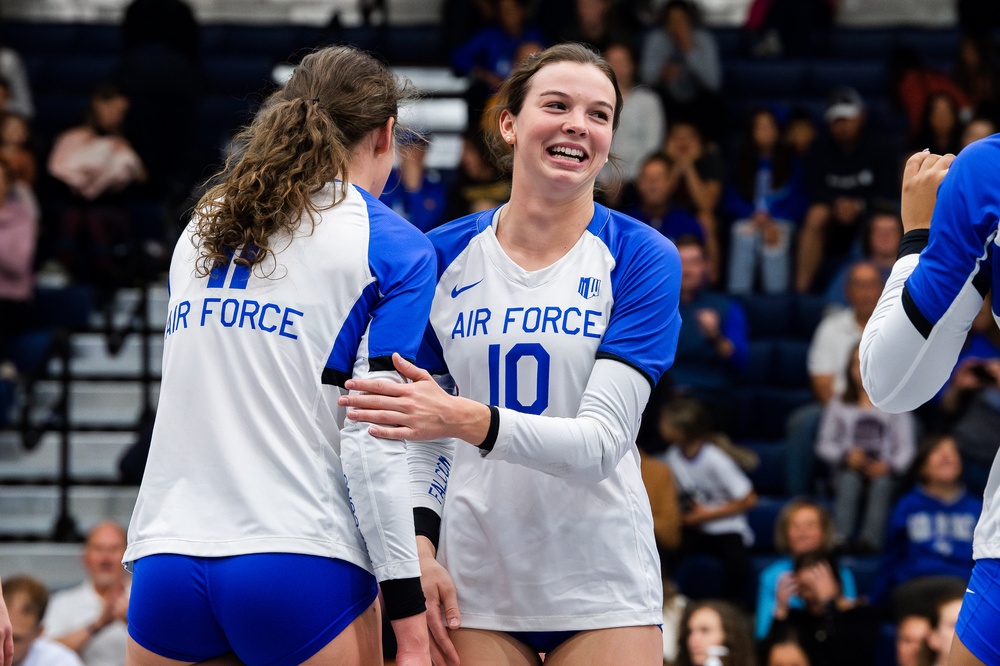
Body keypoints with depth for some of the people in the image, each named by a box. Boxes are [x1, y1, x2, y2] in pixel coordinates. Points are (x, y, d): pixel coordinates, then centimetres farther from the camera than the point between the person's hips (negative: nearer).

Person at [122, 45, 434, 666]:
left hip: (166, 561, 5)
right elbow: (372, 441, -9)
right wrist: (409, 615, -7)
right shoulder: (395, 248, -1)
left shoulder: (201, 228, 16)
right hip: (302, 567, -5)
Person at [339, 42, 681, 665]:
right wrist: (419, 547, -9)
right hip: (475, 585, 2)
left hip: (602, 588, -1)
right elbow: (415, 438, 7)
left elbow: (602, 443, -17)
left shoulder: (642, 258, -7)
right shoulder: (442, 255, 1)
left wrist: (471, 421, -31)